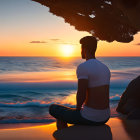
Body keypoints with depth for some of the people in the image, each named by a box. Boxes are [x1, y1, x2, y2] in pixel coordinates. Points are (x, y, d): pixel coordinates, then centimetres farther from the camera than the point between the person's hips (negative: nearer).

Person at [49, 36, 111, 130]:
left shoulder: (82, 67, -18)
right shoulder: (105, 68, 9)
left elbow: (81, 94, -23)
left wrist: (77, 109, -1)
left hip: (90, 117, -8)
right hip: (105, 117, 8)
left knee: (53, 109, 15)